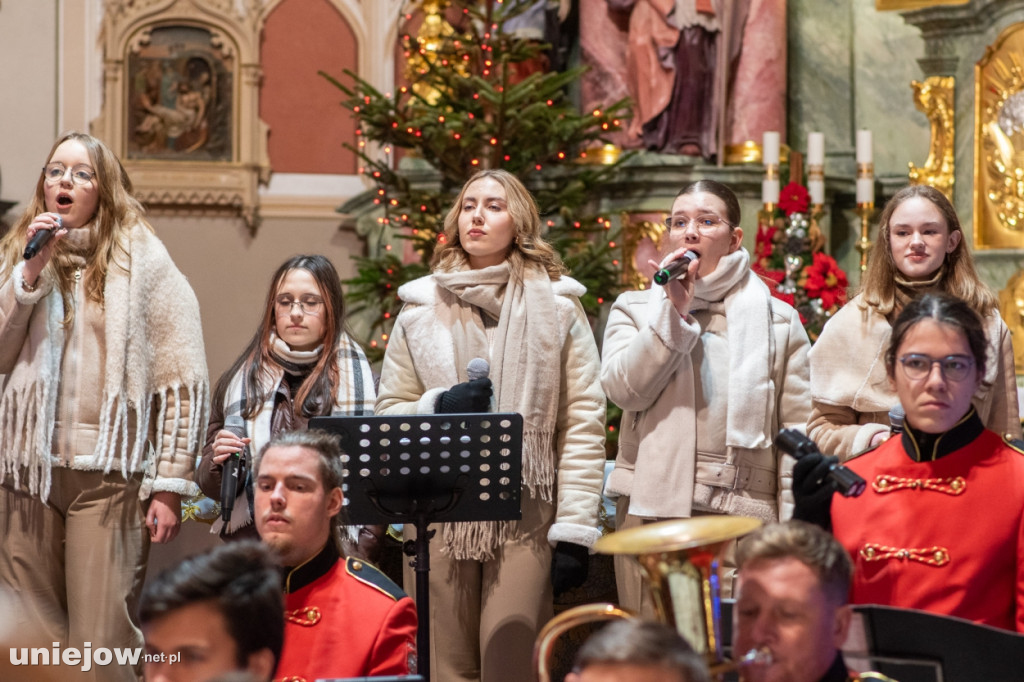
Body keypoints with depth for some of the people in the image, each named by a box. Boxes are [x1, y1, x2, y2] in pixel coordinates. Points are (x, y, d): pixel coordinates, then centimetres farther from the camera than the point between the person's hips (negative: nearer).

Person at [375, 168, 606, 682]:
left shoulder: (556, 306, 6)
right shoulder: (420, 310, 12)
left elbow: (583, 422, 0)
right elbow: (388, 415, 13)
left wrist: (575, 530, -6)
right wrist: (438, 408, -9)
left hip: (525, 516, -2)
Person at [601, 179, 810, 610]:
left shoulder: (778, 320, 12)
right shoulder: (635, 310, 15)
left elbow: (797, 432, 7)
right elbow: (625, 389, -4)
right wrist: (674, 309, -7)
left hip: (744, 513, -1)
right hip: (653, 508, 1)